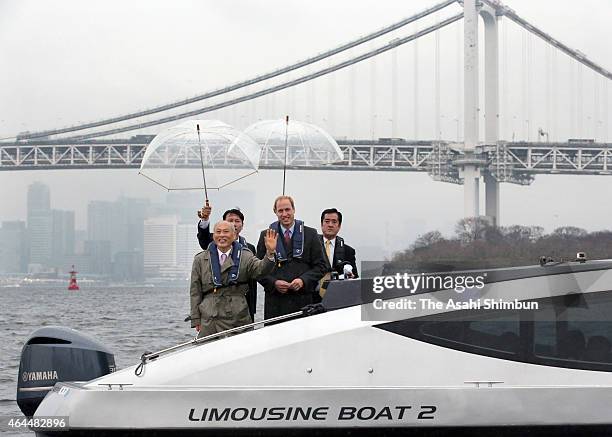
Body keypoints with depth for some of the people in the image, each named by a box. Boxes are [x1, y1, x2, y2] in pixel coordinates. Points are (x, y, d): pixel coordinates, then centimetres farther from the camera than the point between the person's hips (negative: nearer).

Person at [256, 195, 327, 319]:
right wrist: (274, 283, -9)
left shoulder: (310, 234, 8)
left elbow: (321, 266, 6)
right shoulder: (266, 236, 9)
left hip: (303, 300, 0)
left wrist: (303, 281, -10)